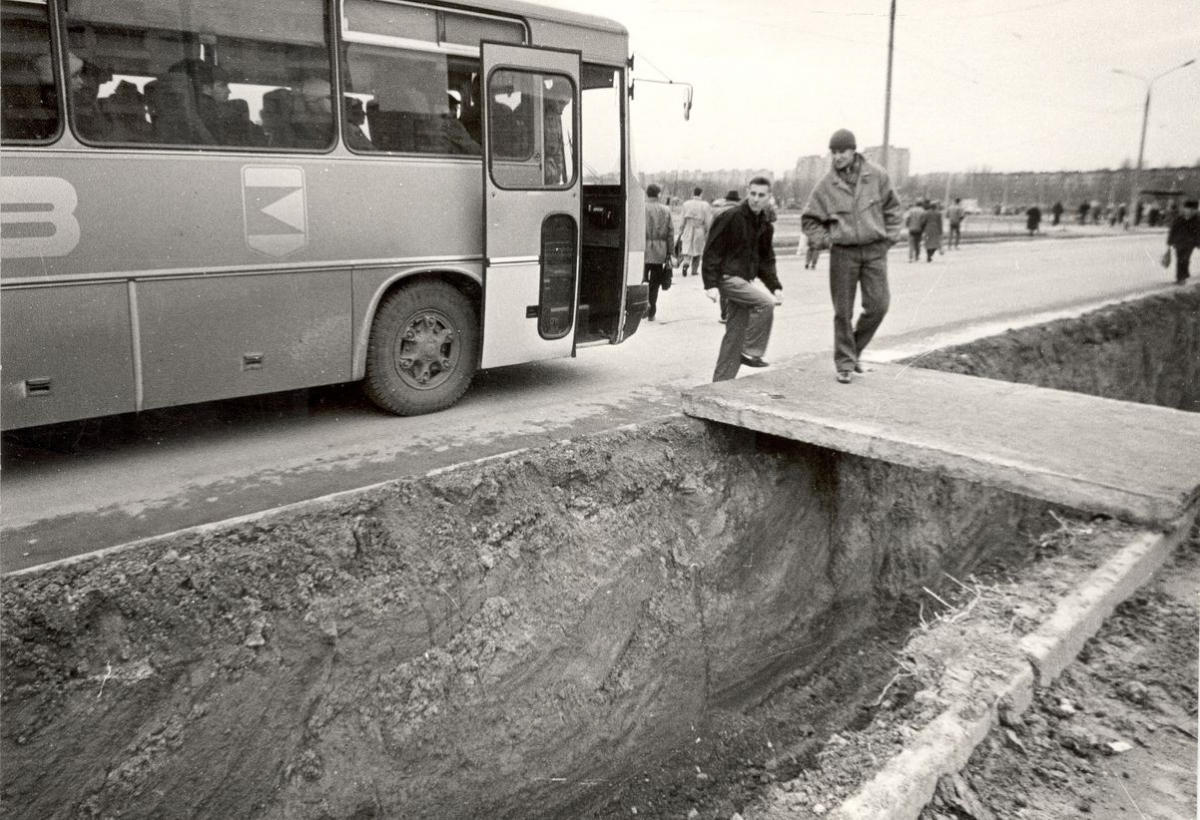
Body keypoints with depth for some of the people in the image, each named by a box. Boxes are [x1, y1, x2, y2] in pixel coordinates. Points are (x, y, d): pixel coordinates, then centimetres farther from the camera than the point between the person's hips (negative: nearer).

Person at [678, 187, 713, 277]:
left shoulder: (686, 204, 1)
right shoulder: (705, 205, -5)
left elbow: (682, 219, 4)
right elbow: (708, 221, -4)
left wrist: (681, 231, 12)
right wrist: (707, 232, 6)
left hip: (687, 230, 1)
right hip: (699, 230, -1)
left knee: (687, 249, 3)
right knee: (697, 250, 12)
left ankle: (686, 263, -25)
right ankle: (694, 270, 18)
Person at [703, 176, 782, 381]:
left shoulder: (765, 225, 11)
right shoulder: (730, 217, -11)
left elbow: (766, 260, 17)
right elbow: (712, 251, -13)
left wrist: (775, 286, 4)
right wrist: (710, 284, -20)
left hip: (745, 280, 8)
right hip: (727, 277, -7)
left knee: (735, 335, 7)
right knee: (766, 303, -25)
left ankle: (722, 382, 14)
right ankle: (751, 352, -15)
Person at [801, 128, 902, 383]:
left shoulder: (876, 175, 0)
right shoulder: (826, 184, -3)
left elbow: (892, 207, 12)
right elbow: (809, 219, 7)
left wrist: (891, 235, 5)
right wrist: (825, 240, -5)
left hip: (874, 250, 1)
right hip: (843, 252, -1)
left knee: (878, 305, -4)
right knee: (843, 312, 2)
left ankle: (855, 349, 19)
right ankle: (844, 364, 12)